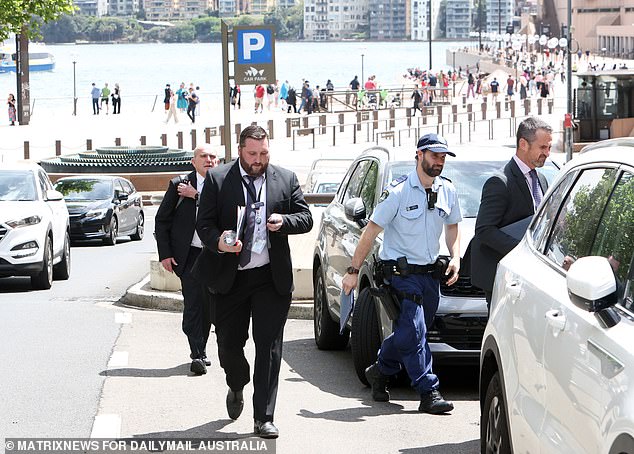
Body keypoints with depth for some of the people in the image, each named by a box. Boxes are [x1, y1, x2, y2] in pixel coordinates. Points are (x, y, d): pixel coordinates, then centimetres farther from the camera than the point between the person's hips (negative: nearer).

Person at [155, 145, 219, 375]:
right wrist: (165, 253, -3)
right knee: (193, 304, -10)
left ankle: (200, 350, 24)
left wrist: (197, 196, -16)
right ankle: (198, 355, -11)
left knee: (208, 305, 9)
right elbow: (162, 220, 3)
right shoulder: (178, 185, 0)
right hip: (188, 255, -2)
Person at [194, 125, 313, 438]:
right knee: (228, 344, 8)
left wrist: (284, 221, -14)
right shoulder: (217, 179, 0)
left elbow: (306, 218, 8)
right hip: (230, 278, 0)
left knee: (269, 346, -5)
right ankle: (236, 388, 42)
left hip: (272, 277, 0)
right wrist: (218, 242, -24)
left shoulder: (286, 179, 5)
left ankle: (263, 418, -2)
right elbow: (204, 223, -3)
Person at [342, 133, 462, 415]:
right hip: (402, 273, -6)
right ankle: (429, 393, -13)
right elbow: (371, 231, -8)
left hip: (430, 274, 6)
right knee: (413, 332, -14)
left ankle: (379, 372, 35)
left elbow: (452, 226, 23)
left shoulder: (447, 191, 7)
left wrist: (455, 257, 5)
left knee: (407, 332, 12)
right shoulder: (398, 192, -11)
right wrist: (353, 270, -9)